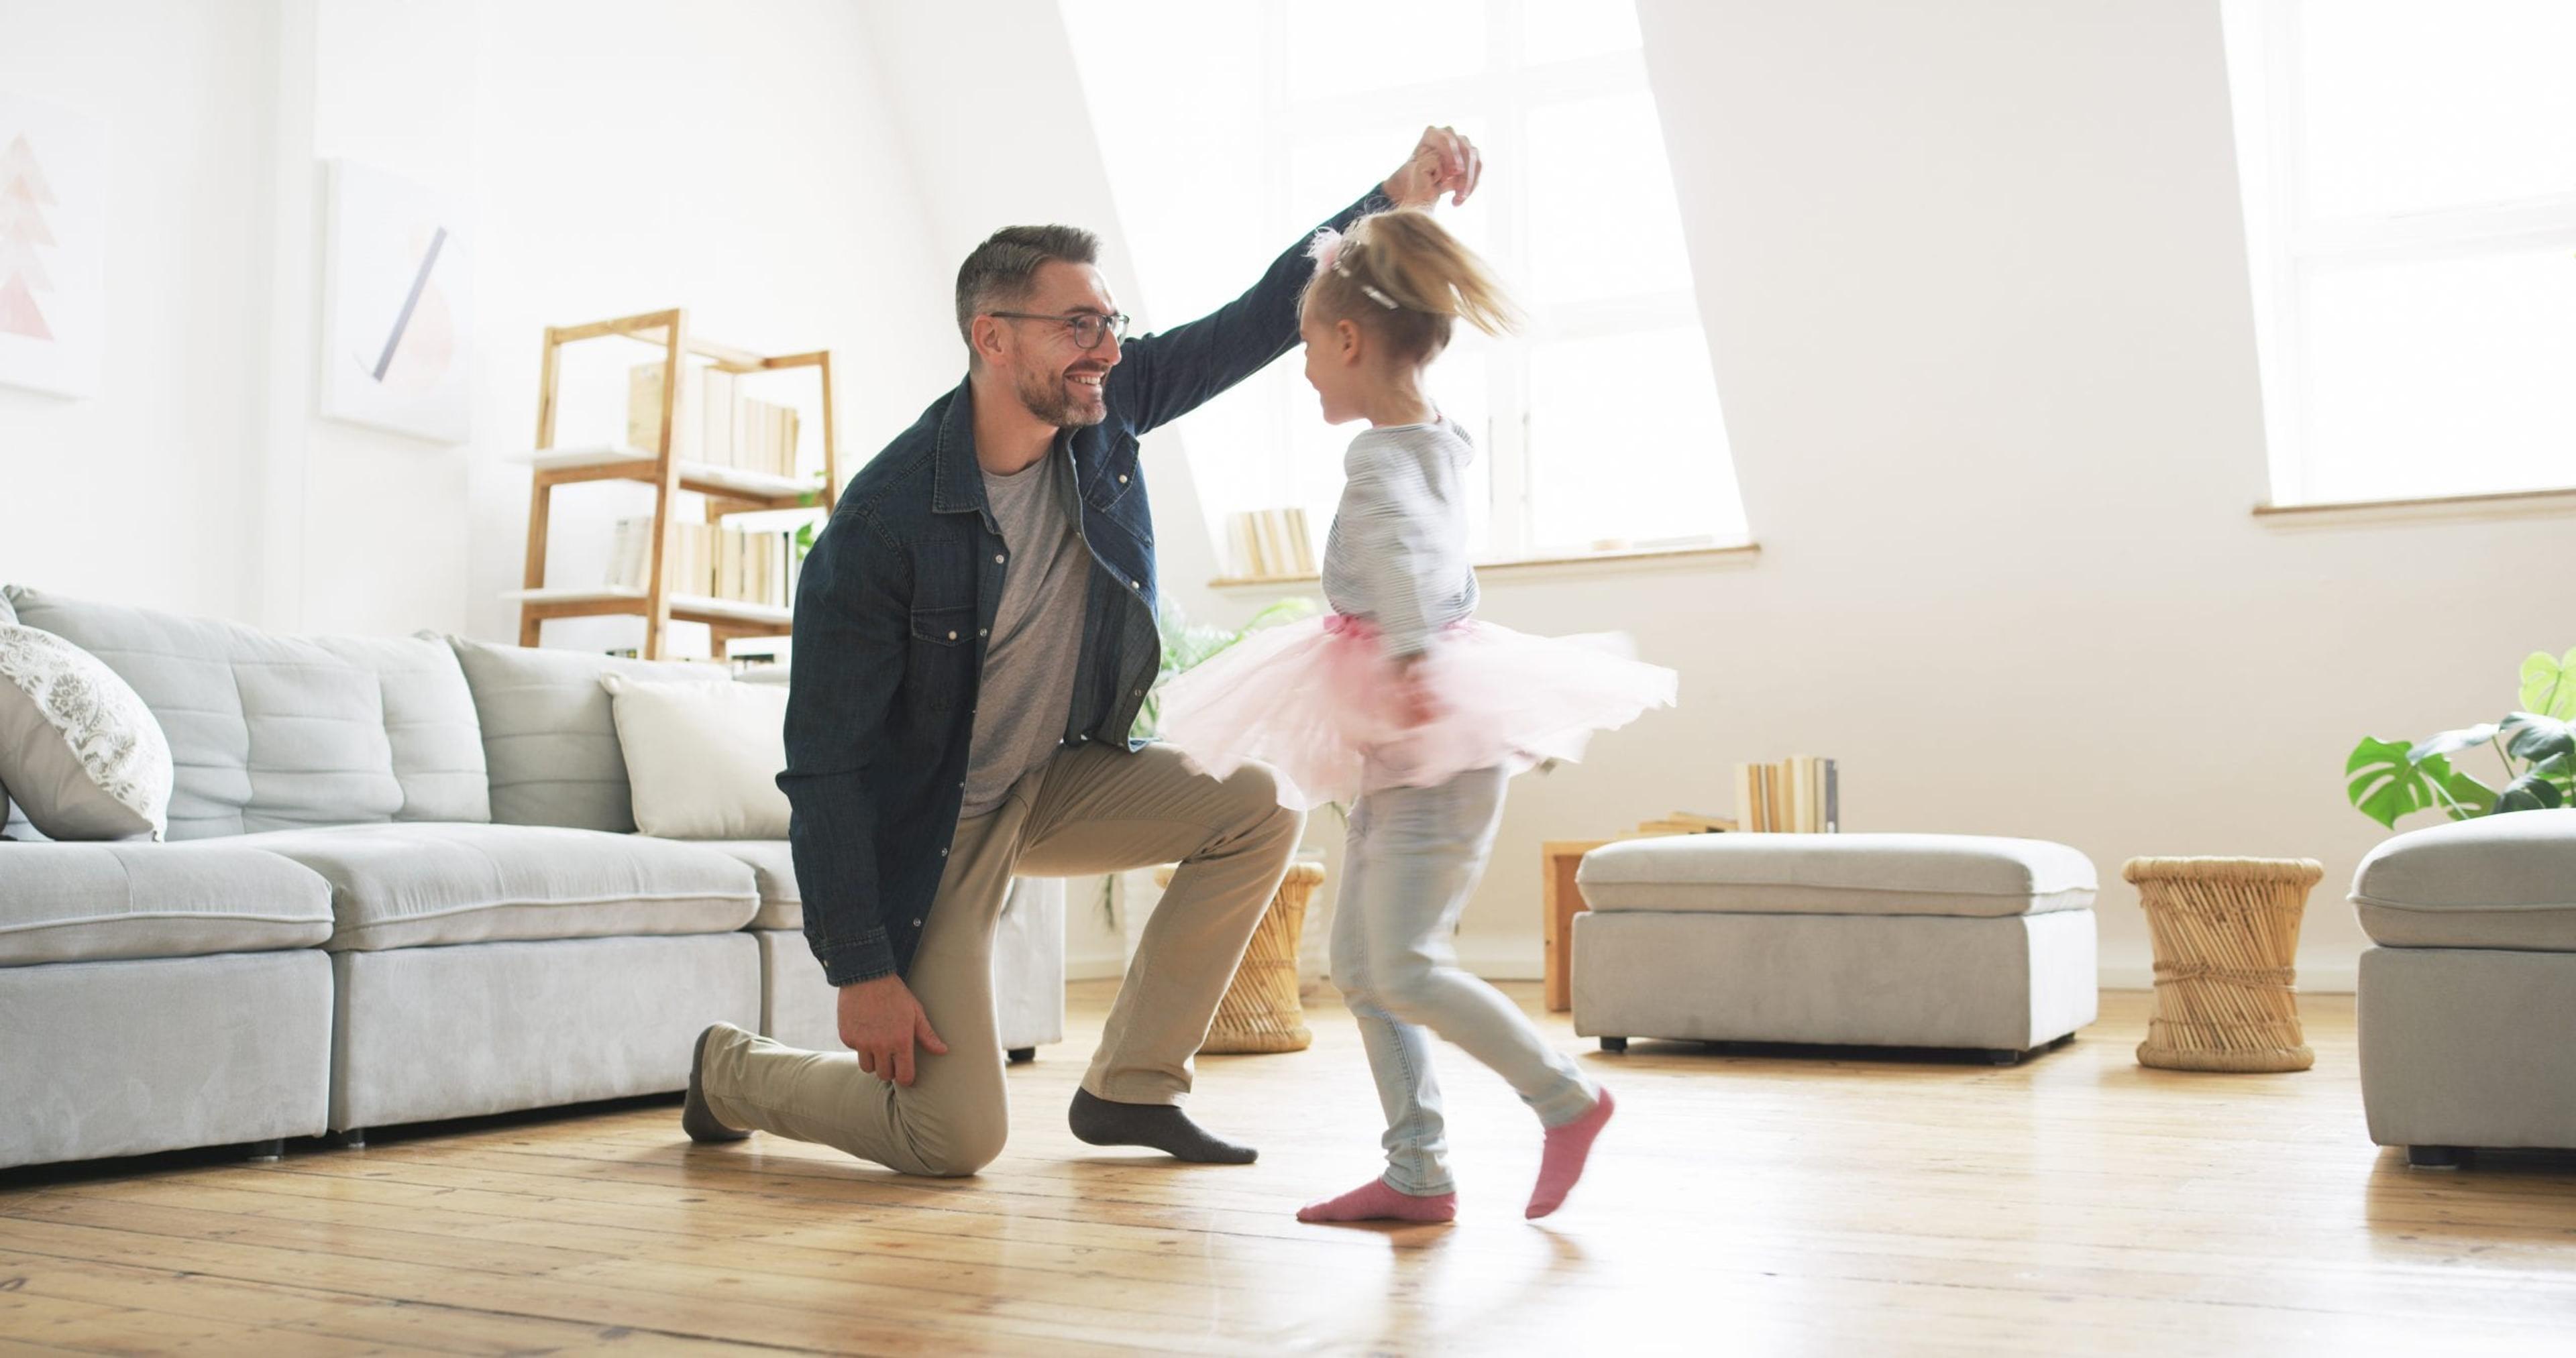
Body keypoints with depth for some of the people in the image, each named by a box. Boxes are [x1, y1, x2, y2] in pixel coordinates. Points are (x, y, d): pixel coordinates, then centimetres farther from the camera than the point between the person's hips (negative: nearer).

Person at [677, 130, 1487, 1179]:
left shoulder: (1105, 409, -10)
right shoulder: (883, 520, -27)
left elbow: (1261, 319, -6)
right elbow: (824, 764, -24)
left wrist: (1395, 199, -20)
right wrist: (859, 971, -24)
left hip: (1057, 779, 7)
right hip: (930, 820, -6)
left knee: (1260, 808, -15)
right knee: (958, 1139, -11)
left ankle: (1127, 1087, 1)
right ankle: (732, 1071, 20)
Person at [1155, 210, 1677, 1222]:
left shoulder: (1380, 456, -16)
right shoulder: (1438, 443, 14)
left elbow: (1401, 553, -36)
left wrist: (1413, 657, -50)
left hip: (1442, 753, -10)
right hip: (1409, 752, 10)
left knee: (1403, 965, -11)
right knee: (1359, 961, 9)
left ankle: (1565, 1098, 4)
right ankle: (1416, 1173, 12)